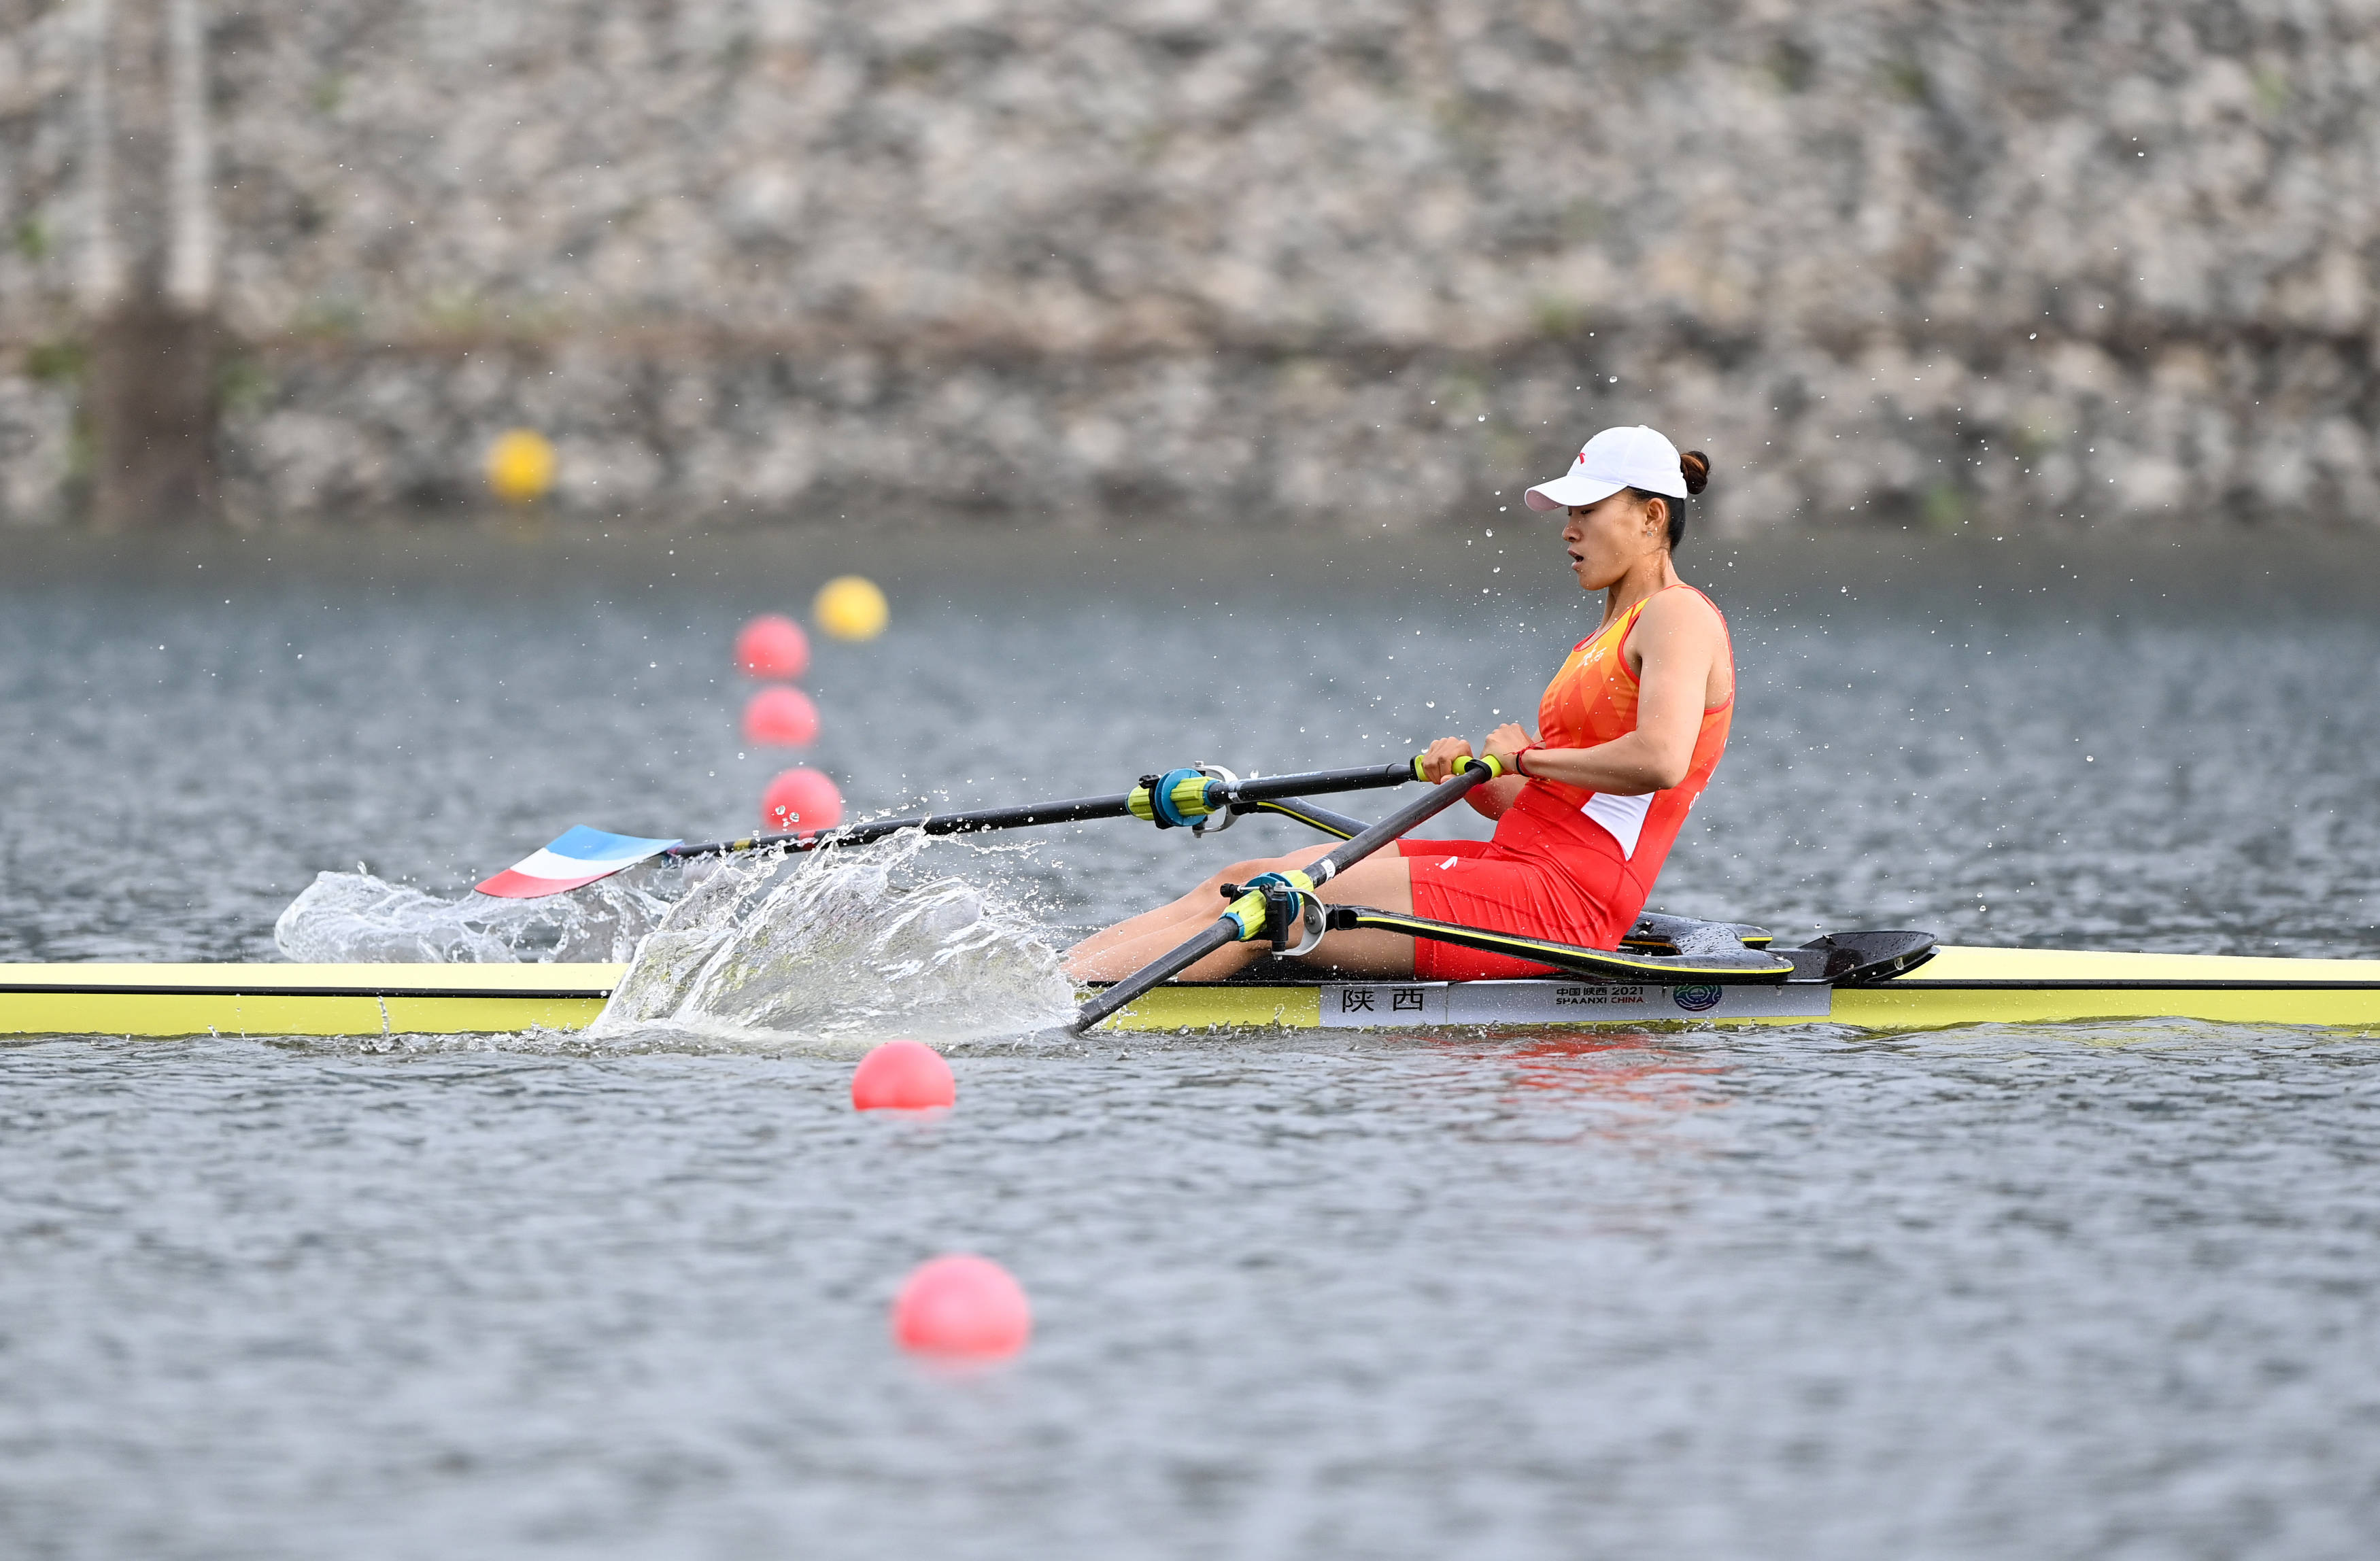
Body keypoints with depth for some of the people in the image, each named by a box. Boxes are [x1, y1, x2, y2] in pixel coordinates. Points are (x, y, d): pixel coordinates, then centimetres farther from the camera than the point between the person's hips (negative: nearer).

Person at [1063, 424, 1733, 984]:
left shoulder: (1678, 615, -6)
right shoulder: (1600, 644, 24)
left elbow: (1660, 759, -25)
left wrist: (1526, 758, -12)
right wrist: (1466, 772, 2)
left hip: (1559, 904, -10)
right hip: (1515, 862, 10)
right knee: (1238, 883, 1)